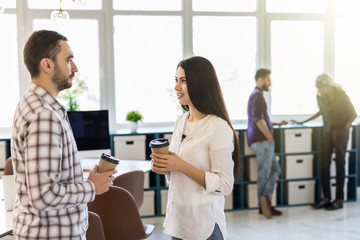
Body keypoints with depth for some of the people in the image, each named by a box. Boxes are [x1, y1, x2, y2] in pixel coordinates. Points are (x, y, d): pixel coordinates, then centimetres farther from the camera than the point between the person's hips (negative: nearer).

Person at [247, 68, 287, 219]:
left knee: (275, 170, 8)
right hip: (262, 141, -10)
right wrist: (269, 136, -19)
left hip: (261, 140, 10)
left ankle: (264, 206, 3)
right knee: (265, 173, -8)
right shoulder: (257, 95, -10)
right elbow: (258, 119, -22)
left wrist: (277, 124, 30)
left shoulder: (256, 95, 24)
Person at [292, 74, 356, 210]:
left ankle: (339, 200, 6)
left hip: (340, 131, -5)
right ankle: (326, 198, 10)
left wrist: (344, 128, -8)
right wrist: (303, 122, 19)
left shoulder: (340, 95, -14)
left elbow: (353, 114, -4)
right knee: (324, 164, 1)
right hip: (327, 131, 5)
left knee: (340, 164, -1)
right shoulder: (320, 96, 1)